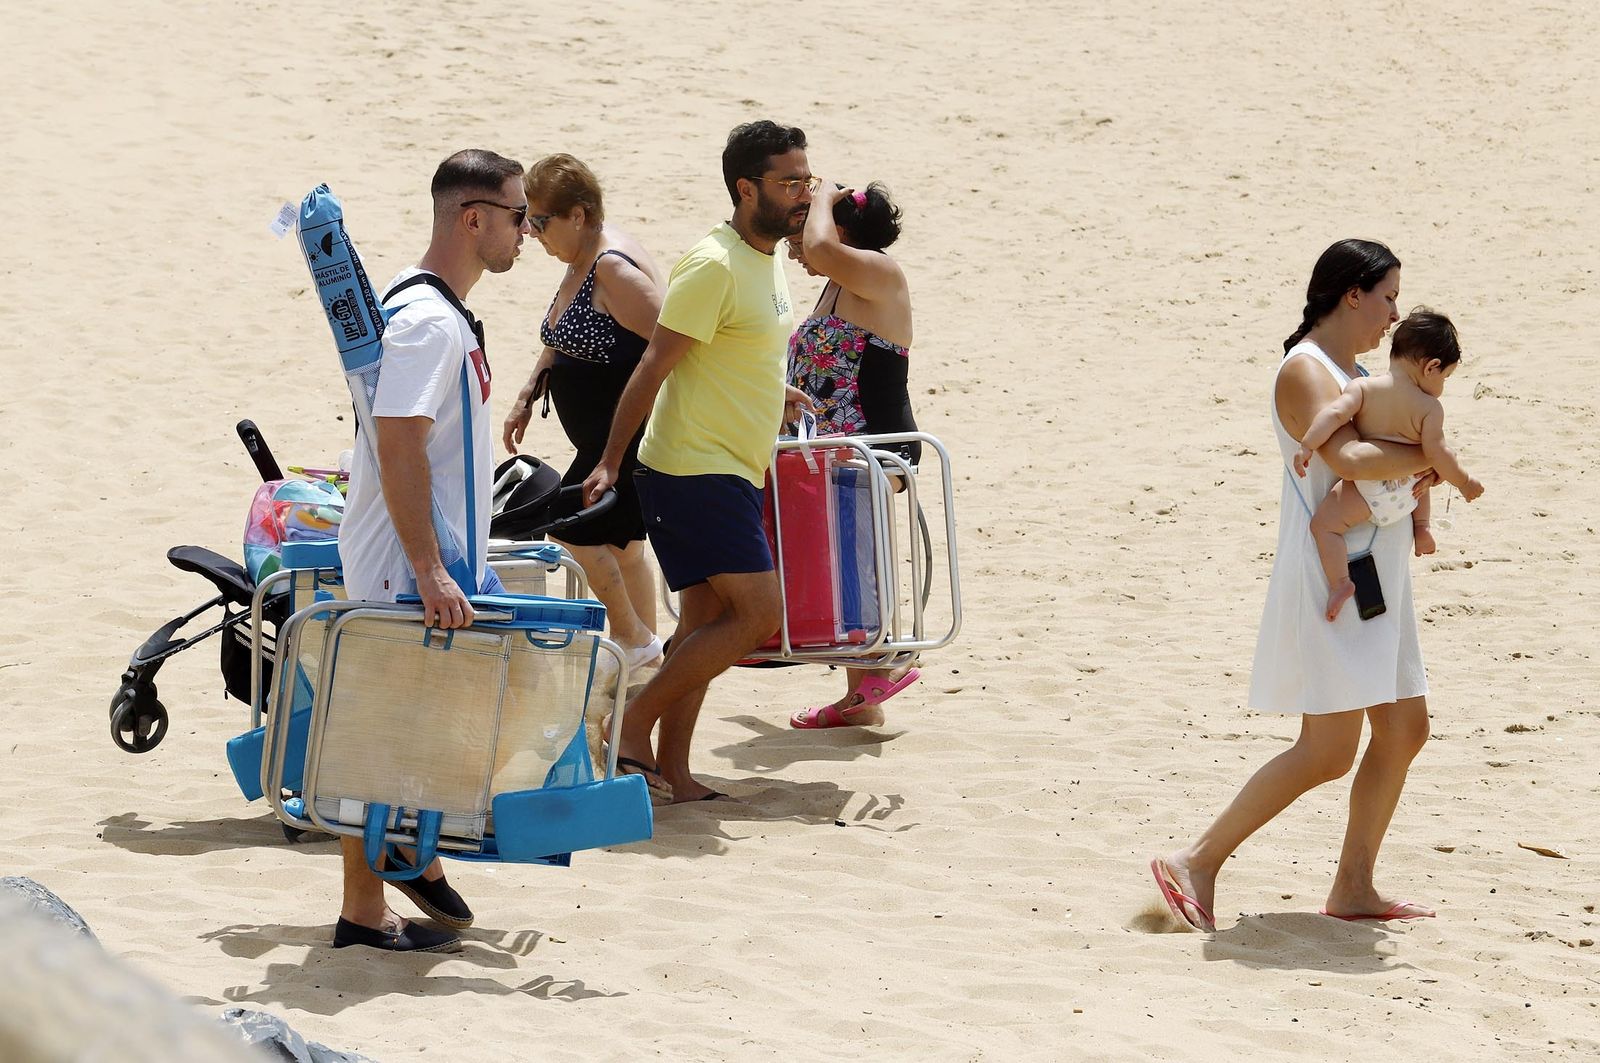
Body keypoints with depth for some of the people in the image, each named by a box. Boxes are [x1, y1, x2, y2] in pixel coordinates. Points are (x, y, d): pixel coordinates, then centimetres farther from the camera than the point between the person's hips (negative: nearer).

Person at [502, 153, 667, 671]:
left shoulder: (615, 269, -21)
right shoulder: (581, 263, 11)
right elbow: (561, 343, 25)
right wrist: (526, 396, 16)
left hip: (630, 431, -10)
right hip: (603, 437, 10)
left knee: (574, 527, -7)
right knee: (619, 542, 14)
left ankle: (634, 639, 6)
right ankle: (646, 661, 23)